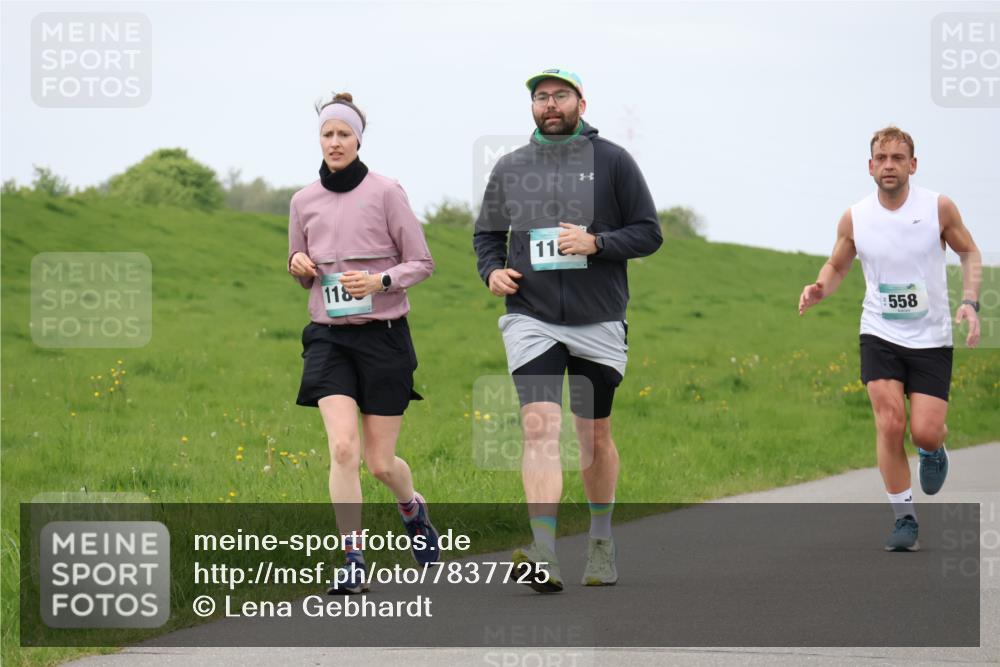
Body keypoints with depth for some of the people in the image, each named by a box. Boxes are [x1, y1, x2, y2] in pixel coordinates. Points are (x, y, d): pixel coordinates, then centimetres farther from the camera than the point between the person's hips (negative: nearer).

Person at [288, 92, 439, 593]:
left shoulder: (385, 192, -5)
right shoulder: (303, 201, 7)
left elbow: (422, 263, -1)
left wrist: (380, 280, -19)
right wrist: (298, 263, -3)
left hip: (383, 335, -2)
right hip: (329, 338, 2)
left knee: (380, 462, 3)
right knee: (343, 448, -16)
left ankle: (413, 509, 37)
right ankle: (353, 562, -14)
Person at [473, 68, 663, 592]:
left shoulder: (612, 161, 2)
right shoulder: (510, 168, 10)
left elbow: (649, 233, 1)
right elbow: (487, 233, 21)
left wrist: (596, 243, -15)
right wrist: (491, 270, 0)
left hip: (598, 322, 0)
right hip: (531, 319, 0)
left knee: (595, 433, 10)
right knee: (540, 427, -16)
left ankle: (601, 540, 32)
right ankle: (544, 557, -26)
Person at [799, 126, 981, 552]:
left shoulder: (939, 208, -8)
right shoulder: (854, 219, -5)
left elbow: (969, 252, 6)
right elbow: (837, 265, 11)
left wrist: (969, 302, -9)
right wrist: (819, 290, -11)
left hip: (931, 338, -1)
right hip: (880, 335, 1)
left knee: (925, 433, -9)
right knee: (890, 423, -15)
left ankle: (933, 450, 31)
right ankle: (904, 519, -1)